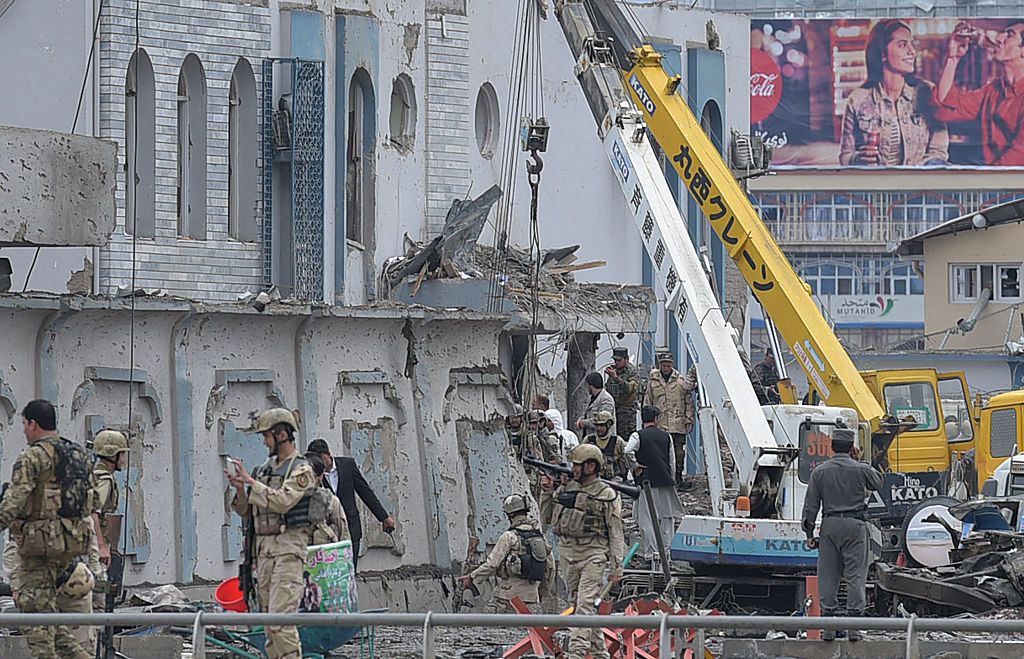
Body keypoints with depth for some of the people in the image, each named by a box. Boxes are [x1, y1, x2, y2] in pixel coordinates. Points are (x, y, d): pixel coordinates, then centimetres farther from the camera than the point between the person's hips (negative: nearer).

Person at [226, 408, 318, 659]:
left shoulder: (301, 470, -5)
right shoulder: (264, 469, 17)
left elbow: (281, 502, -21)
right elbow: (247, 513, 19)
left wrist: (251, 481, -15)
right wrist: (240, 490, 0)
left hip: (288, 547, -8)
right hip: (263, 546, 8)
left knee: (281, 617, -17)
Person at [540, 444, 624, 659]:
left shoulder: (607, 495, -4)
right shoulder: (566, 488, 10)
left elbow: (616, 533, -3)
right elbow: (548, 519, 17)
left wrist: (617, 566, -7)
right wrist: (548, 493, 4)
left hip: (593, 555, -6)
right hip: (567, 552, 6)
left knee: (585, 605, -16)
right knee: (577, 604, 10)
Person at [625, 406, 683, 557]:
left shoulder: (637, 436, -4)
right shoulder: (666, 436, 6)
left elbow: (628, 451, -23)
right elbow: (672, 462, 8)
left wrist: (635, 466, -8)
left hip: (645, 482, -3)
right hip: (665, 481, 3)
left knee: (646, 518, 1)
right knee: (667, 516, 12)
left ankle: (651, 550, -2)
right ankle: (667, 548, 12)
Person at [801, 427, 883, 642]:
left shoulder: (820, 472, 3)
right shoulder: (861, 470, -1)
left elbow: (811, 504, 2)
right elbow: (878, 482, 21)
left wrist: (809, 532, 6)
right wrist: (859, 462, 21)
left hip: (830, 525, 1)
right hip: (855, 526, -1)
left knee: (828, 576, 5)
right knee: (855, 575, 0)